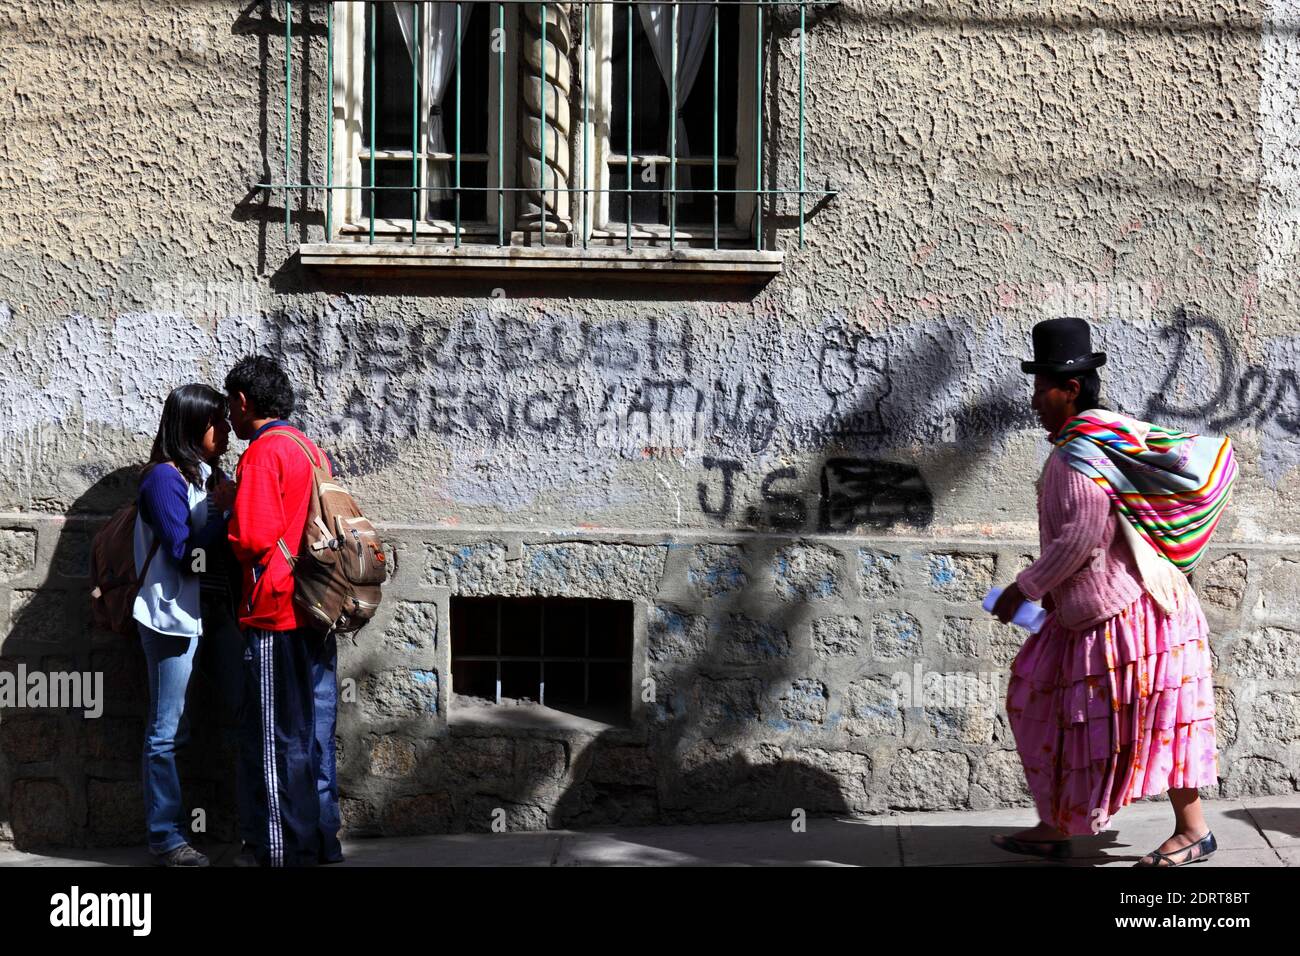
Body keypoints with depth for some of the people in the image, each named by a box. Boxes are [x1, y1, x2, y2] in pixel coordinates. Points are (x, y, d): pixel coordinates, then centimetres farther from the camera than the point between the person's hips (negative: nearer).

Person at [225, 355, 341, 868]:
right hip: (319, 613, 8)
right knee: (315, 731, 13)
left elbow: (252, 538, -20)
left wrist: (229, 512, 0)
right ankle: (321, 839, 20)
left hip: (276, 616, -8)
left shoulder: (262, 454, -12)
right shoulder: (312, 450, 13)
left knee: (276, 738, 0)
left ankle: (282, 848, 5)